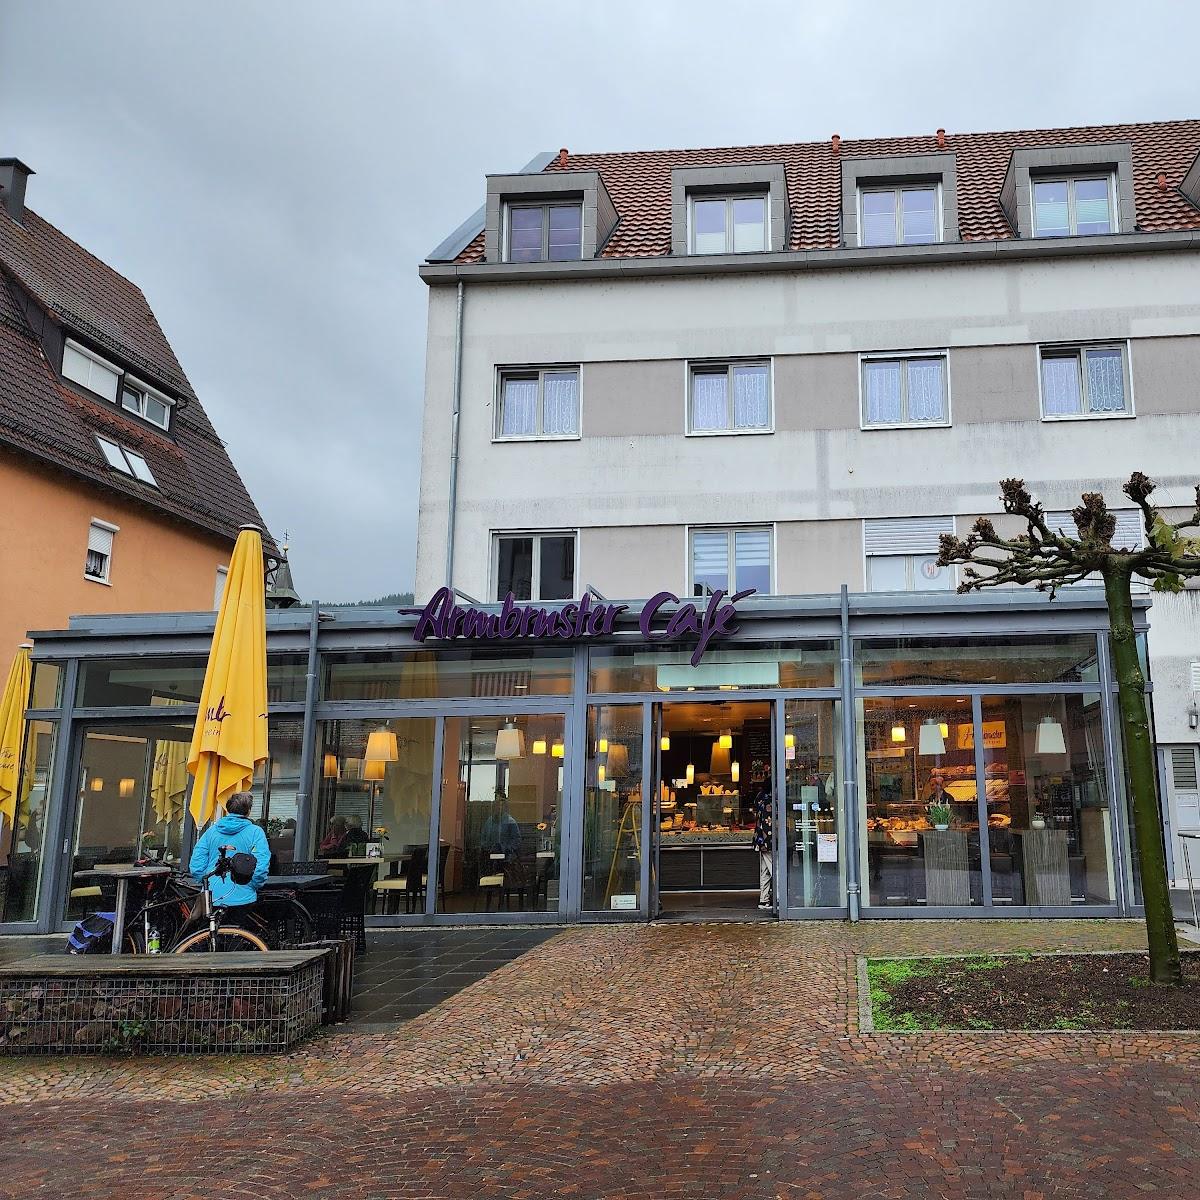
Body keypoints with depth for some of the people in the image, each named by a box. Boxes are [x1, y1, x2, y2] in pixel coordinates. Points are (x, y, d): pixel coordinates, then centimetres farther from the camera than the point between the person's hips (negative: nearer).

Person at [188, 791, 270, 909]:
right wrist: (255, 886, 3)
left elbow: (196, 867, 3)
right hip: (241, 898, -3)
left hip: (212, 898, 4)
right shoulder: (255, 832, -6)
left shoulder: (211, 830, 6)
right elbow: (260, 868, -14)